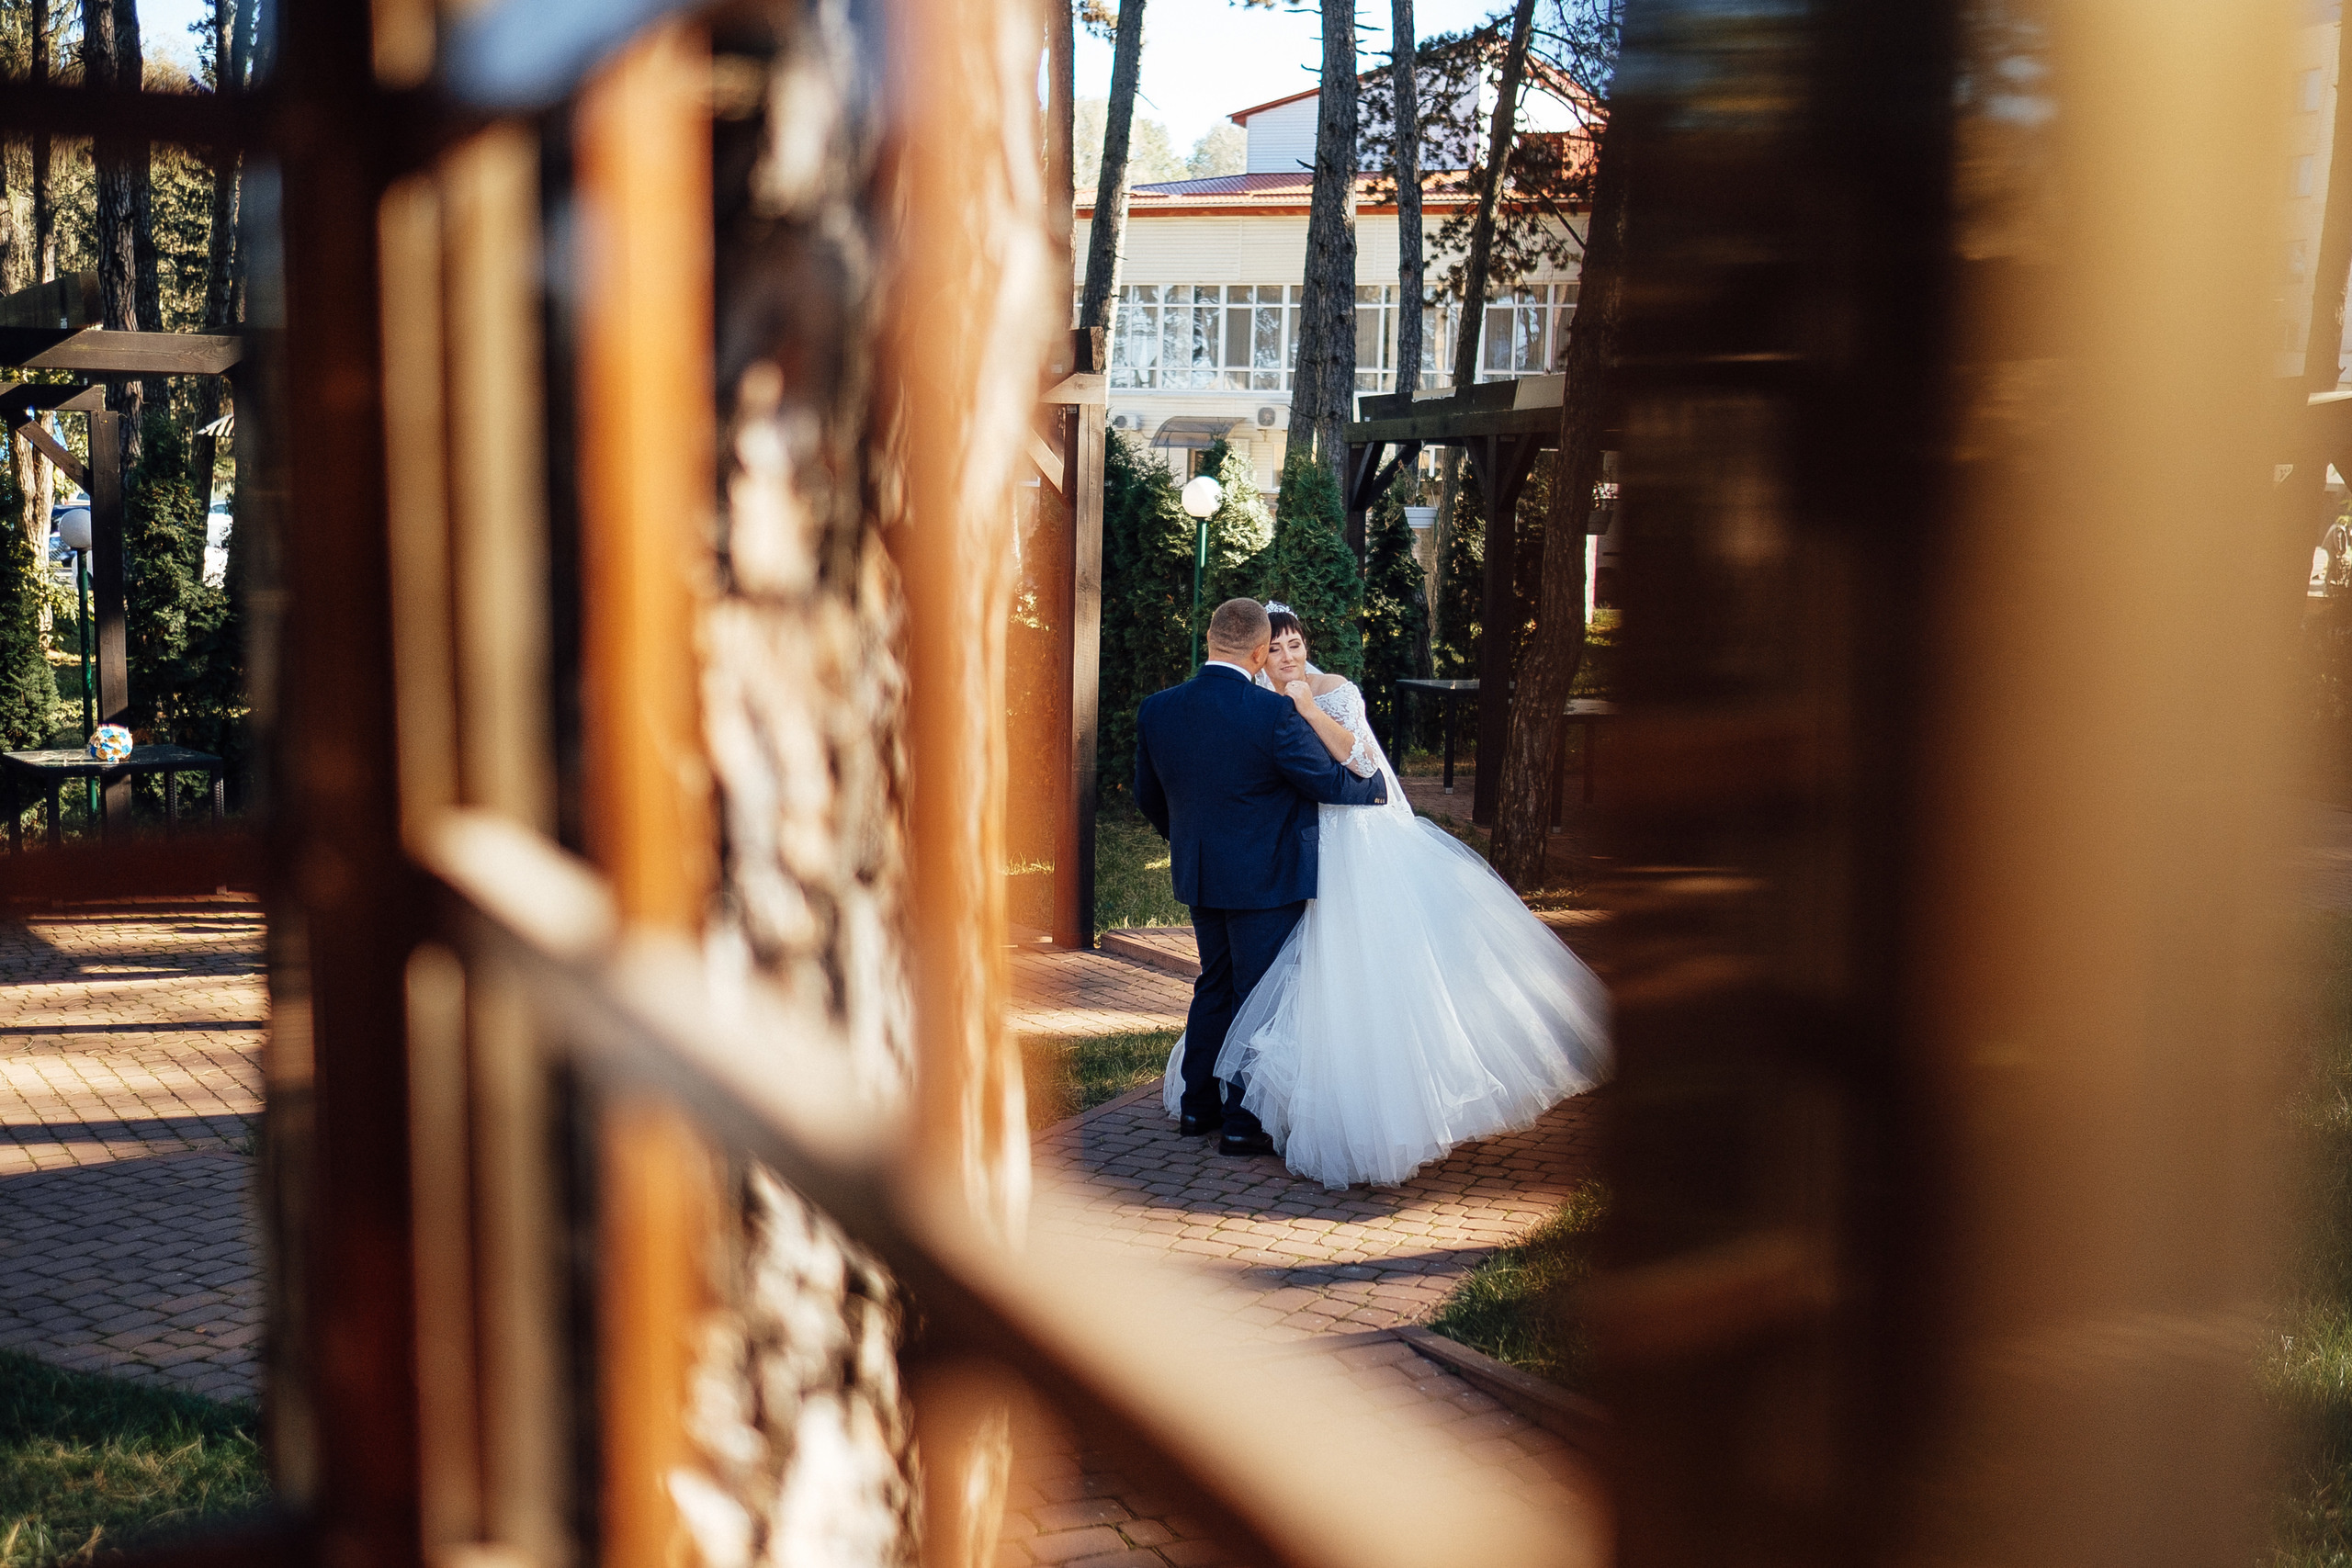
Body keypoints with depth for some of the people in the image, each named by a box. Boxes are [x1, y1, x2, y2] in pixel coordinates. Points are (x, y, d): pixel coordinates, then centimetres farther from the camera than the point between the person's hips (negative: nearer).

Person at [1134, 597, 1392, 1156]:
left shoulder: (1155, 711, -6)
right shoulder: (1273, 713, -22)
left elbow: (1149, 796, 8)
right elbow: (1331, 783, -12)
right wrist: (1377, 786, 9)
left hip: (1198, 876, 6)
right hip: (1265, 878, -6)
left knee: (1214, 984, 21)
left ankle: (1198, 1104, 27)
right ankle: (1243, 1122, 11)